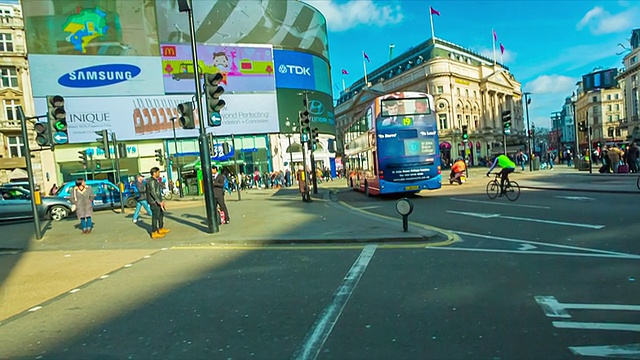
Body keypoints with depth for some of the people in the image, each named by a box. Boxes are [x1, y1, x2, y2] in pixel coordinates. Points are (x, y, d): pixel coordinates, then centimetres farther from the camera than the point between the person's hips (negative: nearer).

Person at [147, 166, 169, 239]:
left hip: (157, 201, 11)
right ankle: (154, 233, -1)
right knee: (155, 216, -6)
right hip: (154, 202, -11)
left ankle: (161, 229, 32)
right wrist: (159, 202, -26)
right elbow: (153, 192, -24)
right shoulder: (152, 181, -16)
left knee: (161, 214, 20)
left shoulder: (155, 181, 15)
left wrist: (161, 201, 22)